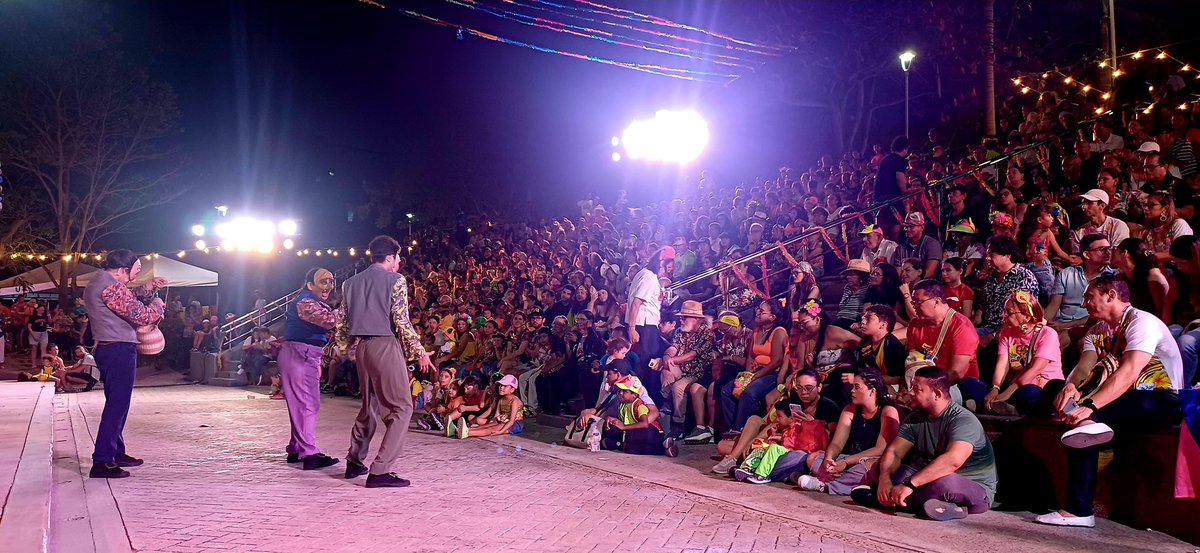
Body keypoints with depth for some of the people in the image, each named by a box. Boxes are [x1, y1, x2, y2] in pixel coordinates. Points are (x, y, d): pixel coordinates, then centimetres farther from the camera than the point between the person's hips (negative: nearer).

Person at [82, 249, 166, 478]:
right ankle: (101, 462, -8)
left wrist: (147, 287, 20)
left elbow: (127, 301, 28)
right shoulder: (111, 287, -18)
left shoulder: (97, 282, 15)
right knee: (117, 406, -8)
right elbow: (141, 315, -21)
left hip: (105, 349, 11)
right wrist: (157, 304, -2)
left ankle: (116, 453, 27)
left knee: (117, 404, 18)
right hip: (120, 350, -11)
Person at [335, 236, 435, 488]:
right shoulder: (395, 280, -5)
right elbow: (402, 322, -11)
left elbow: (342, 323, 12)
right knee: (401, 407, -3)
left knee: (369, 406, 22)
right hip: (386, 346, -7)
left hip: (362, 347, 7)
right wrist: (420, 352, -5)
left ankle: (354, 462, 28)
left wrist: (344, 349, 22)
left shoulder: (351, 283, 14)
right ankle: (380, 471, -10)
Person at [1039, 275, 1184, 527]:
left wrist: (1090, 406, -38)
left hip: (1163, 401, -6)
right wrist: (1071, 386, -29)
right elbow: (1083, 367, -5)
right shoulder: (1098, 330, 12)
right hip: (1126, 404, 6)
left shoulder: (1141, 322, -13)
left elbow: (1129, 373, -27)